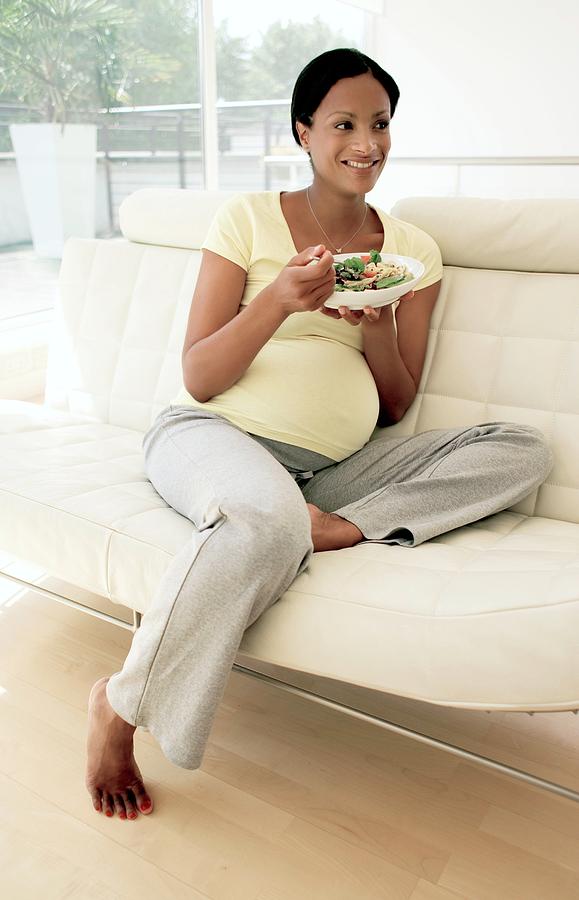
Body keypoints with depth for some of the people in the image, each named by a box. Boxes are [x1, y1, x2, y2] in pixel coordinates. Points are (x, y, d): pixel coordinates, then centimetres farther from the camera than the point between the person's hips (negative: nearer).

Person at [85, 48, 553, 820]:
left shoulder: (412, 250, 11)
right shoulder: (249, 217, 1)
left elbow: (396, 406, 9)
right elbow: (198, 378, -5)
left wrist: (378, 328, -11)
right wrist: (280, 300, -20)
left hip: (335, 467, 4)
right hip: (213, 435, -4)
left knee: (523, 450, -9)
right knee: (268, 518, -40)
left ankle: (338, 529, -25)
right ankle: (120, 706, -18)